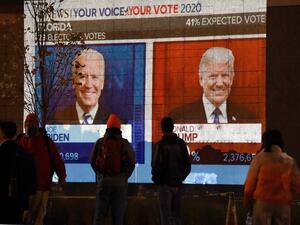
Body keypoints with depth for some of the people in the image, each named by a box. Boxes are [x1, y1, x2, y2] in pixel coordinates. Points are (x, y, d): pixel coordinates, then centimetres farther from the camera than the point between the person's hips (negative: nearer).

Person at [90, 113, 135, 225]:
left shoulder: (99, 142, 0)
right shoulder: (125, 143, -4)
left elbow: (93, 161, 5)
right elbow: (132, 162, -1)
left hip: (103, 180, 1)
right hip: (120, 181, -1)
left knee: (100, 211, 6)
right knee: (118, 212, 5)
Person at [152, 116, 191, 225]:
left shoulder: (160, 145, -13)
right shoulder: (181, 143, 1)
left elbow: (156, 165, -13)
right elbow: (188, 165, 4)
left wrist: (156, 179, 5)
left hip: (165, 184, -4)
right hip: (178, 184, 4)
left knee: (166, 215, 0)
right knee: (176, 214, 14)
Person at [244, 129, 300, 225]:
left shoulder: (260, 158, -6)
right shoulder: (290, 161, 1)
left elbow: (250, 182, -3)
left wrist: (247, 200, 10)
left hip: (263, 202, -2)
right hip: (283, 203, 2)